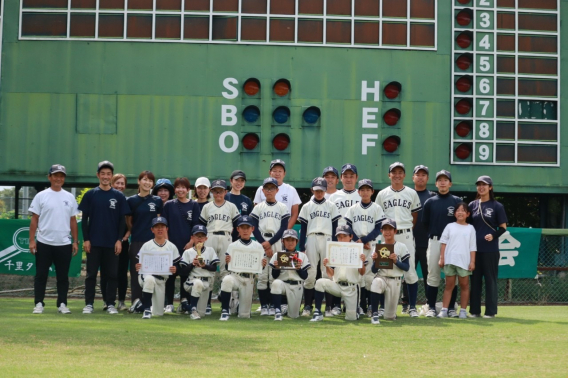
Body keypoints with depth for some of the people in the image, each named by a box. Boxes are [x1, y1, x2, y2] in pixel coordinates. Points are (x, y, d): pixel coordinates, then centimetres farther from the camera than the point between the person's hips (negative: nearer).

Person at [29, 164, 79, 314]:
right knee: (41, 274, 1)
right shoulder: (41, 196, 1)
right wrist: (32, 240, -7)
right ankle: (39, 303, 6)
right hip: (44, 243, -2)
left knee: (63, 276, 5)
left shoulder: (69, 197, 9)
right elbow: (34, 219, 0)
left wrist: (75, 241, 6)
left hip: (64, 244, 2)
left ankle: (62, 304, 12)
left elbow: (73, 220, 12)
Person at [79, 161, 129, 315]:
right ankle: (89, 304, 8)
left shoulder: (119, 196, 4)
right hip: (94, 242, 0)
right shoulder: (90, 195, 4)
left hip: (112, 243, 0)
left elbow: (122, 220, 5)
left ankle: (111, 304, 10)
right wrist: (85, 239, -4)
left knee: (112, 274, 3)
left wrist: (119, 240, -3)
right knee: (91, 274, 3)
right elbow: (84, 219, 4)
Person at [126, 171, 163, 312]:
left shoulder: (157, 201, 6)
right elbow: (128, 221, 12)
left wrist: (165, 240, 3)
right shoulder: (131, 200, 5)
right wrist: (136, 232, 4)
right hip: (136, 242, 0)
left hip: (153, 242, 0)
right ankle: (136, 301, 6)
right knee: (136, 271, 2)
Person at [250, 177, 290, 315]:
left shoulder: (282, 208, 8)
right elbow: (255, 228, 3)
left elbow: (283, 229, 1)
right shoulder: (258, 208, 10)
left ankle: (273, 305, 0)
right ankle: (264, 306, 0)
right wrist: (264, 245, -8)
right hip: (260, 242, 1)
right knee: (262, 276, -4)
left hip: (276, 242, 0)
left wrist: (270, 243, -10)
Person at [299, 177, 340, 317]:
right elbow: (303, 228, 9)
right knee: (310, 273, -5)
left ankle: (328, 307, 0)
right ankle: (307, 306, 0)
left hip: (327, 240, 0)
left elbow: (335, 227, 8)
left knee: (328, 273, -3)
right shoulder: (307, 207, 11)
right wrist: (301, 248, 2)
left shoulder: (331, 206, 10)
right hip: (311, 240, 0)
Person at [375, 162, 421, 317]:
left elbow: (415, 216, 13)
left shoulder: (412, 193, 8)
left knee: (410, 272, -4)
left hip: (406, 235, 0)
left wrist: (406, 229, 2)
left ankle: (412, 307, 4)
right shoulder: (382, 194, 8)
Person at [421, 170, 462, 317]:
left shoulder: (457, 201, 6)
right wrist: (433, 234, 6)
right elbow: (425, 223, 12)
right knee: (433, 275, 0)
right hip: (434, 241, 1)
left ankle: (451, 308, 5)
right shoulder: (430, 202, 9)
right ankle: (431, 307, 4)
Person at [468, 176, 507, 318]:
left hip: (490, 249, -3)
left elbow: (503, 227, 0)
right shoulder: (472, 205, 10)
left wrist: (493, 235, -16)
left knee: (490, 279, -1)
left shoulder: (497, 206, 1)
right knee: (475, 279, 6)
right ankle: (474, 310, 11)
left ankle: (490, 311, 3)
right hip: (474, 248, 4)